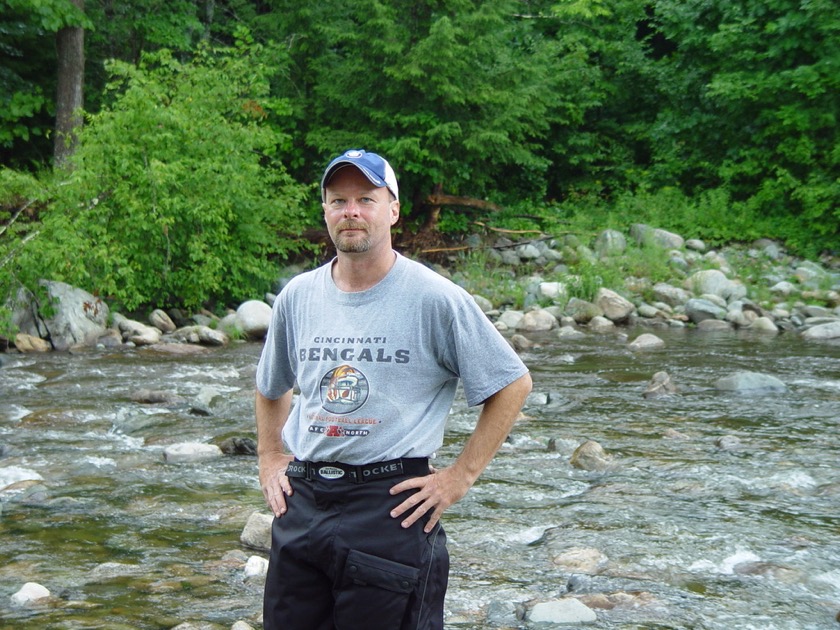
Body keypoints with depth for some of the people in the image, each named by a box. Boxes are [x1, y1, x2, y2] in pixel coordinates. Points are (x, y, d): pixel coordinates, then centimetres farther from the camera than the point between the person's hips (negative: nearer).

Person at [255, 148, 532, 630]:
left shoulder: (435, 298, -8)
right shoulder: (297, 297, 6)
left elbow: (514, 384, -3)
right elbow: (272, 388, 25)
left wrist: (461, 477, -6)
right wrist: (270, 460, 15)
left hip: (390, 506, -4)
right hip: (301, 500, 5)